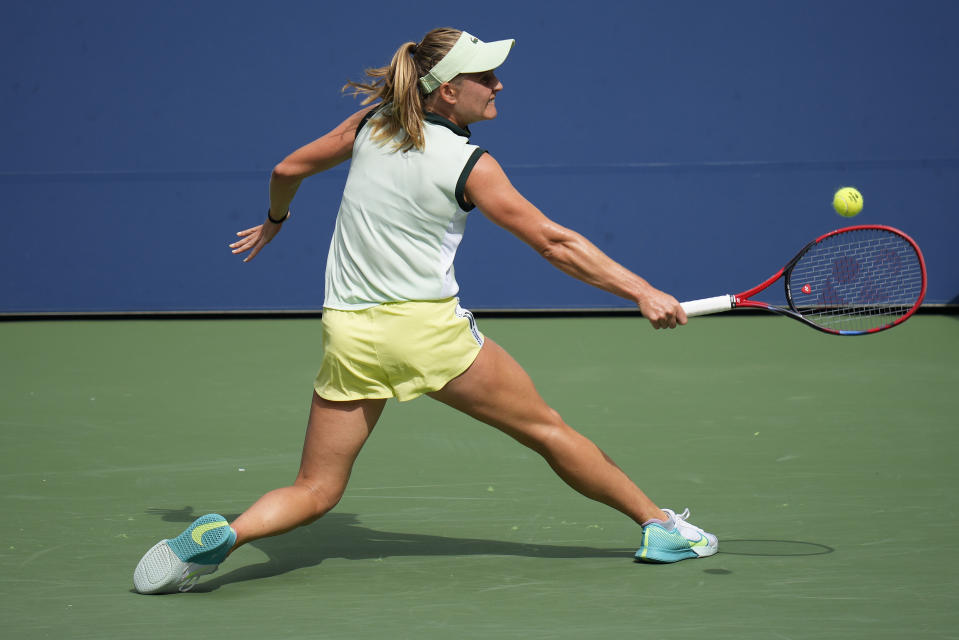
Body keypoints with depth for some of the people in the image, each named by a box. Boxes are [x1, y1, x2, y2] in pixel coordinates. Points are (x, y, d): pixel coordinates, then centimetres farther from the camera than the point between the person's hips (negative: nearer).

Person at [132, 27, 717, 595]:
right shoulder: (470, 166, -8)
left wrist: (275, 220, 39)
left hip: (350, 333, 4)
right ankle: (659, 526, 20)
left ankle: (223, 533, -20)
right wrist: (642, 292, -7)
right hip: (428, 327, -4)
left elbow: (288, 170, 18)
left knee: (314, 492, 8)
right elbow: (554, 242, -9)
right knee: (546, 428, 12)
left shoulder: (371, 126, 6)